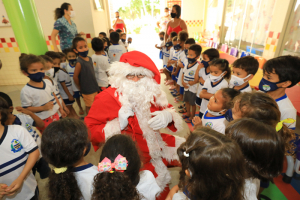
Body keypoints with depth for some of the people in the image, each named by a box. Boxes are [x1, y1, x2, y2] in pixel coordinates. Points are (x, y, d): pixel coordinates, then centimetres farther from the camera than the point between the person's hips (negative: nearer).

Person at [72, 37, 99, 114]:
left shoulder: (89, 58, 1)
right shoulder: (79, 62, -21)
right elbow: (75, 77, -16)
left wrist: (96, 86, 10)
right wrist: (80, 88, -4)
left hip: (94, 88, 7)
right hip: (87, 90, -7)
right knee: (89, 107, 9)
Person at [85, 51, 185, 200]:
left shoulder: (151, 92, -3)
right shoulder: (107, 98, -16)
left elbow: (167, 110, 9)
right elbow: (90, 131, -15)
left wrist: (167, 116, -15)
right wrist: (118, 124, -28)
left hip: (155, 144, 6)